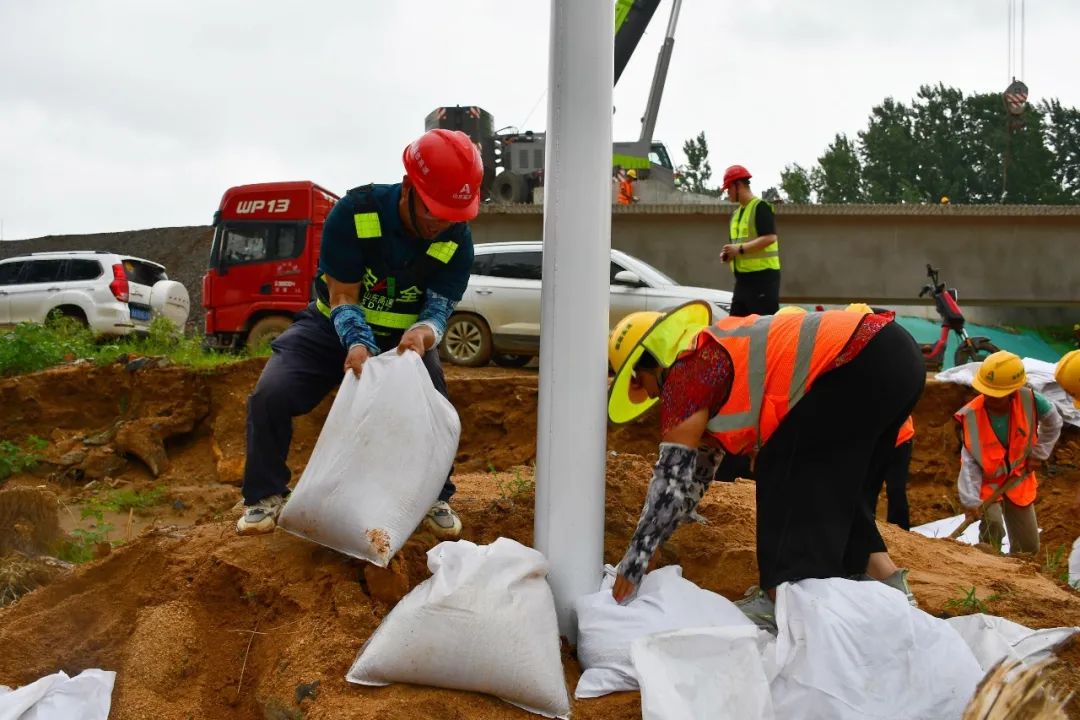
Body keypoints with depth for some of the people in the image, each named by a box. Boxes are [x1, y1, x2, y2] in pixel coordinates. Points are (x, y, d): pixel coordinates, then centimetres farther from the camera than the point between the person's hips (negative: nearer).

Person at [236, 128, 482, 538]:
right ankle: (265, 497, -2)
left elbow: (438, 309, -19)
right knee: (270, 395, -21)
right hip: (334, 327, -1)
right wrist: (357, 343, -42)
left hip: (405, 337, 2)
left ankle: (435, 499, 4)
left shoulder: (457, 242, -17)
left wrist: (422, 335, -44)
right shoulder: (355, 212, -25)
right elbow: (343, 296, -22)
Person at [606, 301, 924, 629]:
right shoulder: (712, 354, 24)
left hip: (863, 364, -10)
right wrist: (645, 547, 30)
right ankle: (889, 582, 16)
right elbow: (699, 468, 29)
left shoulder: (686, 371, -4)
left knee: (783, 472, -5)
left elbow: (672, 474, -6)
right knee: (829, 483, 18)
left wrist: (633, 562, -2)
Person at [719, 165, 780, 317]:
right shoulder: (736, 214, 20)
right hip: (743, 278, 9)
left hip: (763, 276, -9)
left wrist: (740, 249, -20)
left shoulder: (760, 207, -9)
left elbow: (770, 238, -20)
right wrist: (729, 254, 6)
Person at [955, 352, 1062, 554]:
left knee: (1028, 547, 10)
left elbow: (1053, 424, 1)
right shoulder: (971, 415, -27)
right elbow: (969, 462, -23)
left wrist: (1039, 454, -1)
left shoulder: (1029, 401, -24)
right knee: (992, 525, -29)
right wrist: (970, 500, -30)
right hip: (985, 482, -3)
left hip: (1018, 481, 3)